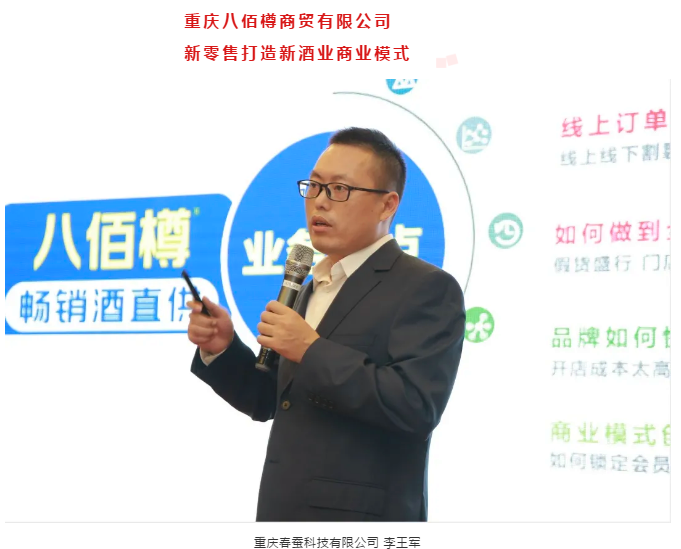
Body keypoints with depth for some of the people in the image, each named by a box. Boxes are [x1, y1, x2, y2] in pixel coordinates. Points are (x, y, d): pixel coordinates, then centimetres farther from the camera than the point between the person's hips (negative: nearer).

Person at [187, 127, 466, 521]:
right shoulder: (314, 290, 15)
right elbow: (271, 402, 17)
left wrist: (312, 351, -23)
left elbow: (417, 405, -23)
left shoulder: (427, 289, -11)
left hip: (360, 516, -7)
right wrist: (222, 349, 1)